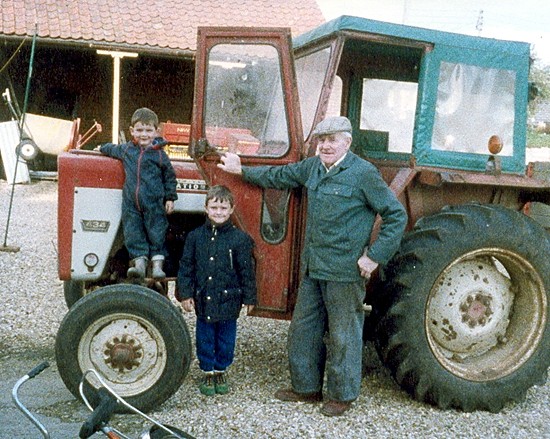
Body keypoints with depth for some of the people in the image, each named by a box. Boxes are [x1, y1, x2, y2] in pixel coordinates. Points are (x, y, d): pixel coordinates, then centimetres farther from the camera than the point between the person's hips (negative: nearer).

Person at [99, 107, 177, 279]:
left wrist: (170, 198, 2)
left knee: (156, 232, 1)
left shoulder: (159, 154, -2)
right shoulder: (126, 149, 8)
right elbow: (112, 149, 33)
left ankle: (157, 265, 7)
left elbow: (169, 176, 3)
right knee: (133, 232, 1)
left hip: (154, 202, -3)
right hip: (131, 203, 3)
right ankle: (139, 262, 5)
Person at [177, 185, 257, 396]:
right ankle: (207, 372, 29)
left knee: (226, 338, 12)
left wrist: (249, 298, 0)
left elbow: (247, 271, -2)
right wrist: (185, 294, -1)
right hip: (203, 300, 1)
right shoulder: (195, 236, -1)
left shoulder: (240, 238, -6)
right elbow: (186, 267, 3)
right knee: (205, 338, 12)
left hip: (228, 300, -1)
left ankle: (221, 371, 32)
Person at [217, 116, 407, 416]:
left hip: (344, 272, -7)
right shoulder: (313, 167, 8)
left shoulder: (363, 173, -13)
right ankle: (306, 388, 33)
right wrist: (241, 170, 29)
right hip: (312, 267, 8)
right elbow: (279, 176, 24)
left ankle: (342, 395, 23)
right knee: (303, 329, 17)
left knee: (343, 335, 6)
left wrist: (375, 256, -14)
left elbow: (396, 215, -11)